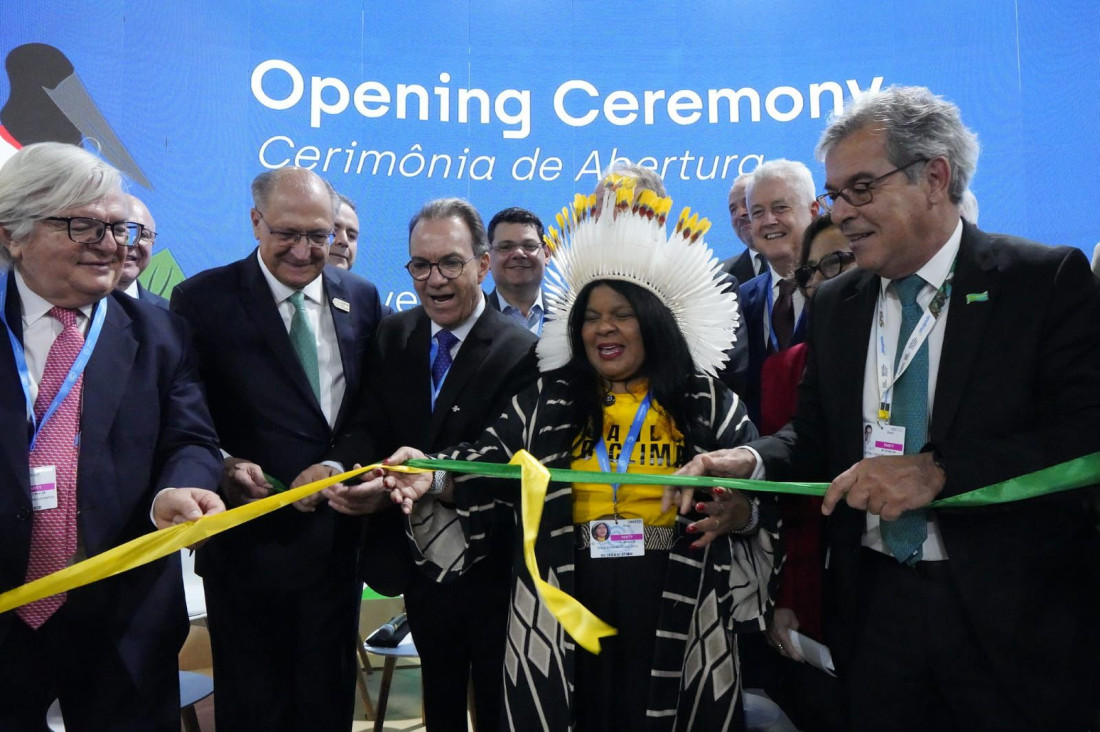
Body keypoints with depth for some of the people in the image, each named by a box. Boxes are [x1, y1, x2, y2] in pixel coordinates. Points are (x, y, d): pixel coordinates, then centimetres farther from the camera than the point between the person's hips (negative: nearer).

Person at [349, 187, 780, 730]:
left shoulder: (709, 405, 1)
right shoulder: (546, 403, 4)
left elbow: (762, 496, 1)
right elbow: (487, 465, -4)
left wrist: (739, 514, -21)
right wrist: (431, 477, -22)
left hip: (676, 617, -1)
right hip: (566, 614, 1)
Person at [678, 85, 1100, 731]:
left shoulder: (1048, 279, -7)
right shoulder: (836, 305, 7)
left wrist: (938, 470, -26)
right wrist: (751, 461, -10)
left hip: (1014, 613, -3)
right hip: (875, 605, 4)